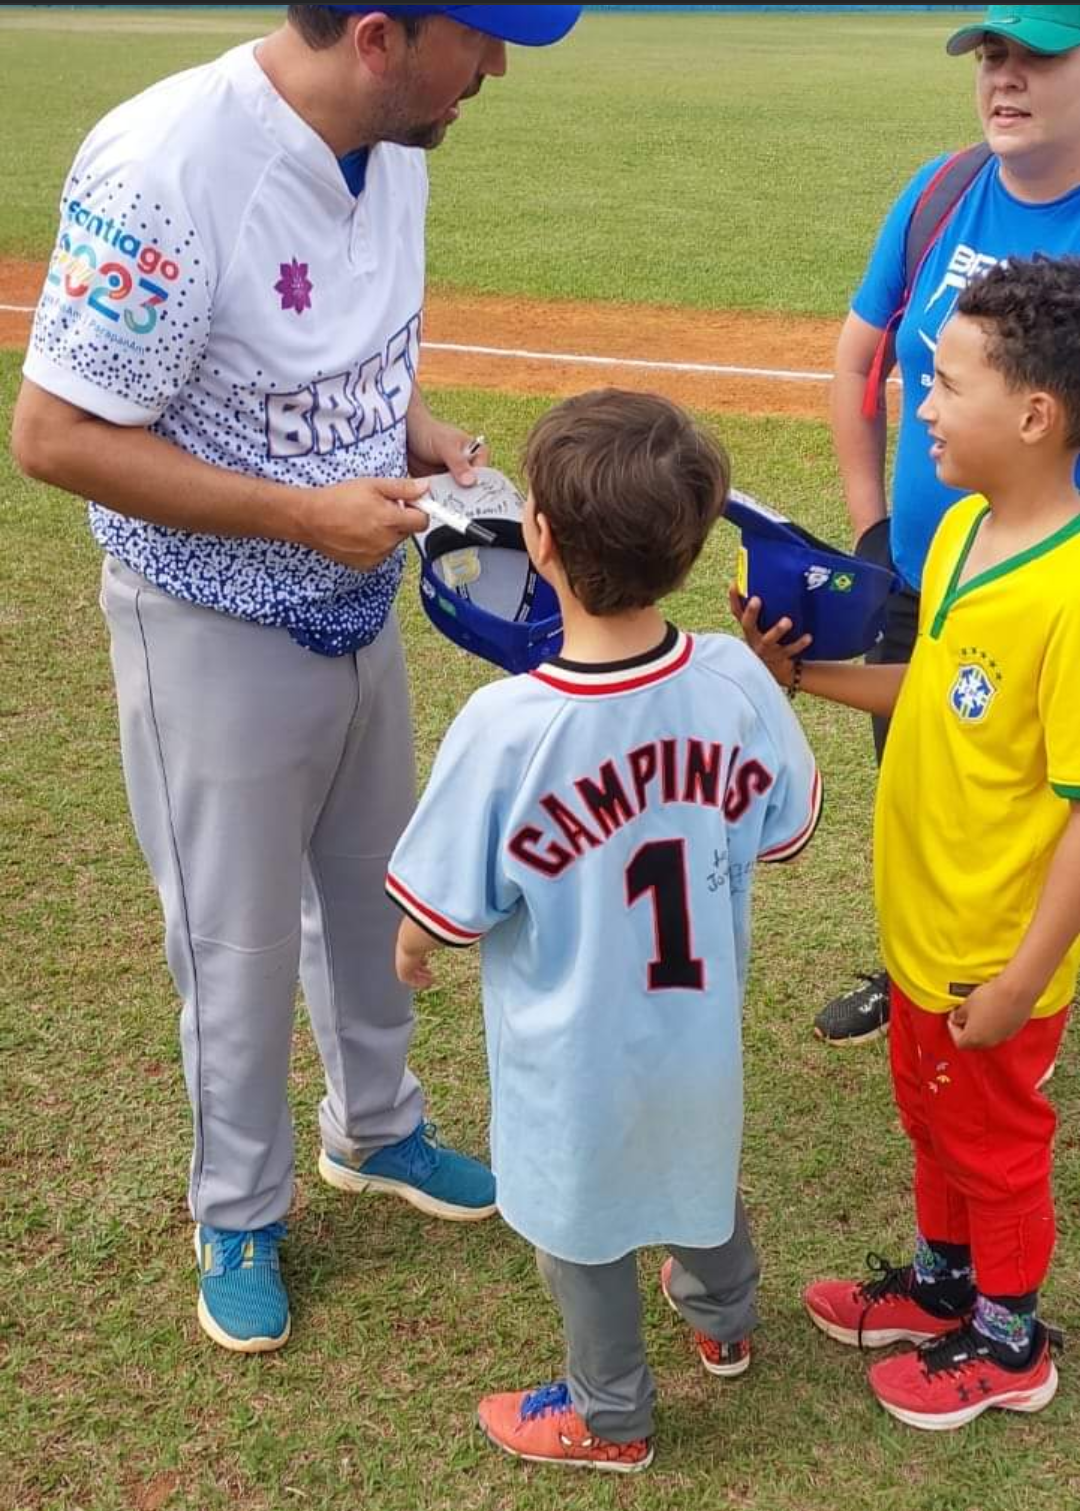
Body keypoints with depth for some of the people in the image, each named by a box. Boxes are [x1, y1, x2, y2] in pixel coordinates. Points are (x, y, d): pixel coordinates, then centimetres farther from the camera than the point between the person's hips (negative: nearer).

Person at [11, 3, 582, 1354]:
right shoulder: (165, 166, -29)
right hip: (215, 630, -7)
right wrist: (304, 514, -28)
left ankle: (374, 1127, 49)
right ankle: (239, 1213, 36)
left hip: (359, 608, 7)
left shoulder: (393, 141, -5)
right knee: (240, 936, 11)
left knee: (373, 892, 23)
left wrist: (421, 437, -7)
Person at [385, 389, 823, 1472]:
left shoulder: (505, 727, -33)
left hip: (575, 1055, -4)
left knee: (583, 1229, 21)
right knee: (699, 1166, 32)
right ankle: (722, 1321, 59)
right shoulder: (735, 681, -21)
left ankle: (610, 1416, 45)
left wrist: (411, 951, 3)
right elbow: (781, 830, -4)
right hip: (700, 1028, 4)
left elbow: (445, 910, -19)